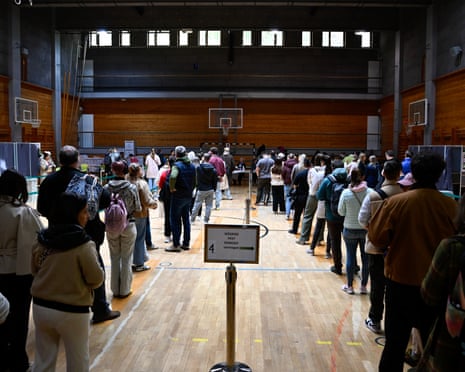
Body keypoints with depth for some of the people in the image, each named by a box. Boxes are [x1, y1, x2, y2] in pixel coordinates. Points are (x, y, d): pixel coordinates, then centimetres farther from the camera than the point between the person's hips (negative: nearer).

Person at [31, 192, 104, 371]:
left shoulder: (42, 240, -4)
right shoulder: (84, 245, -21)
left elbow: (34, 271, 11)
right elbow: (97, 279, -13)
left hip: (41, 307, 5)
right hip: (71, 312, -5)